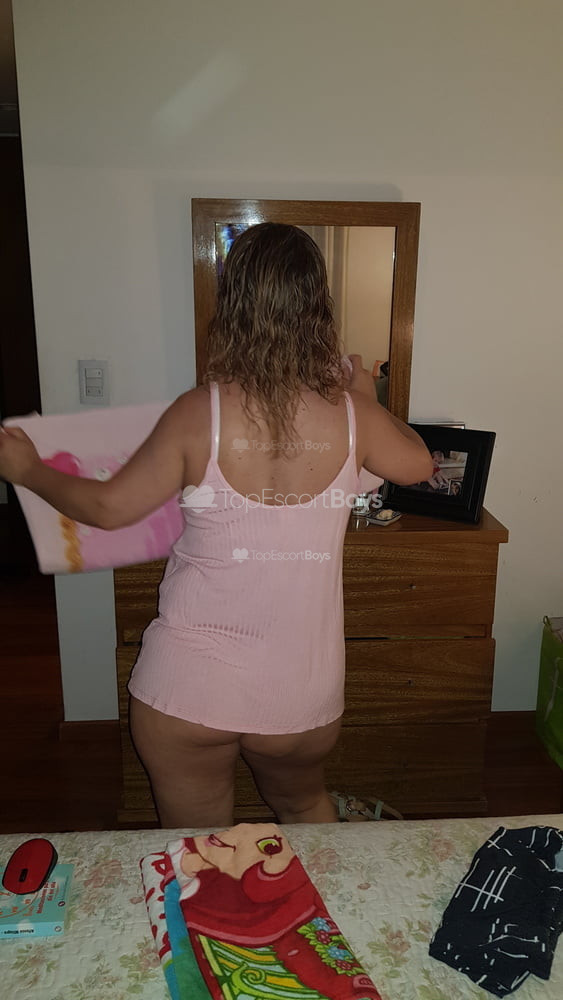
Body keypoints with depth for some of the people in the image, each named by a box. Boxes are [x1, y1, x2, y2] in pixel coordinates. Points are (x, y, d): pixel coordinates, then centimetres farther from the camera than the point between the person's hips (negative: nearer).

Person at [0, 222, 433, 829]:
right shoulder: (351, 414, -10)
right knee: (304, 807, 32)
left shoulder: (200, 413, -15)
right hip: (303, 692, 3)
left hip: (187, 687, -2)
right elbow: (417, 465, 11)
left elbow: (109, 507, -4)